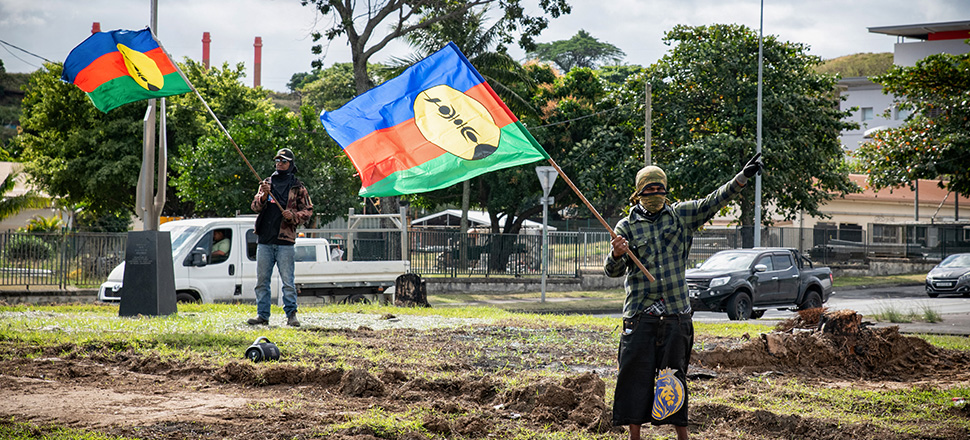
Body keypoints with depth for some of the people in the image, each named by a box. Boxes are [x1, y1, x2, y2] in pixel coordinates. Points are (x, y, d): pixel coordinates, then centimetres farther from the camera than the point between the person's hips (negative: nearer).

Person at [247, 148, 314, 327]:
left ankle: (291, 314, 0)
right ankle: (262, 314, 10)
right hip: (264, 240, 3)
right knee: (262, 280, 5)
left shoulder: (297, 187, 7)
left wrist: (293, 216, -12)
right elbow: (255, 206, 6)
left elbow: (308, 210, 7)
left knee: (287, 281, -5)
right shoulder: (267, 183, 15)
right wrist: (264, 195, -14)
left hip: (285, 240, -3)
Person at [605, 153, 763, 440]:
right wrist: (616, 255, -25)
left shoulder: (681, 215, 10)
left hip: (676, 314, 1)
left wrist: (743, 178, -12)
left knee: (674, 375, 5)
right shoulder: (626, 227, 4)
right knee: (636, 374, -1)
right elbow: (614, 271, -2)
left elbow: (713, 202, 1)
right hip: (640, 316, -1)